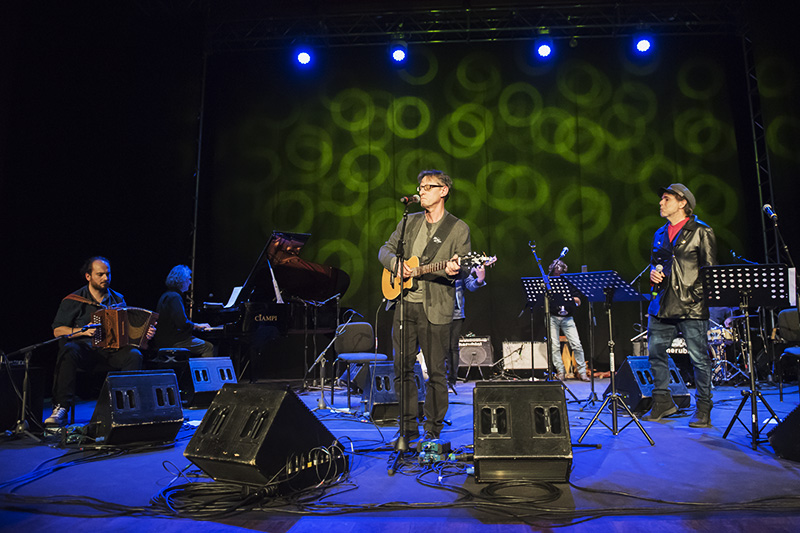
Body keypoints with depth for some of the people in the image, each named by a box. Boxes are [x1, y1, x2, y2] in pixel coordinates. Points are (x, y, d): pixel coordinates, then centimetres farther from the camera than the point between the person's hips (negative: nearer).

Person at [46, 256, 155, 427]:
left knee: (134, 355, -29)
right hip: (85, 347, -2)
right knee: (68, 351, -35)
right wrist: (83, 331, -13)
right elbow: (57, 330, 4)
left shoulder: (118, 299, 15)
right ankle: (61, 409, -33)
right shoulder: (73, 300, 6)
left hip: (112, 348, 2)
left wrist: (144, 332, -7)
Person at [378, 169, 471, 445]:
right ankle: (408, 428, 22)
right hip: (405, 303, 5)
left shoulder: (458, 228, 1)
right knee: (402, 368, 8)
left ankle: (433, 430, 19)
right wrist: (396, 264, -2)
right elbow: (385, 249, 19)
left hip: (435, 308, -4)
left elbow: (463, 267, -4)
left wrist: (454, 270, -27)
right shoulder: (409, 221, 15)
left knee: (436, 371, 3)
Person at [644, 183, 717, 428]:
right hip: (662, 304, 6)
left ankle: (703, 408, 11)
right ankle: (662, 402, 21)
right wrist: (653, 273, 5)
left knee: (698, 358, -2)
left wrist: (699, 295, -13)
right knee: (655, 352, 7)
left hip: (691, 305, -6)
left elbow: (710, 269, -3)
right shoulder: (660, 234, 18)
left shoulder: (701, 231, 0)